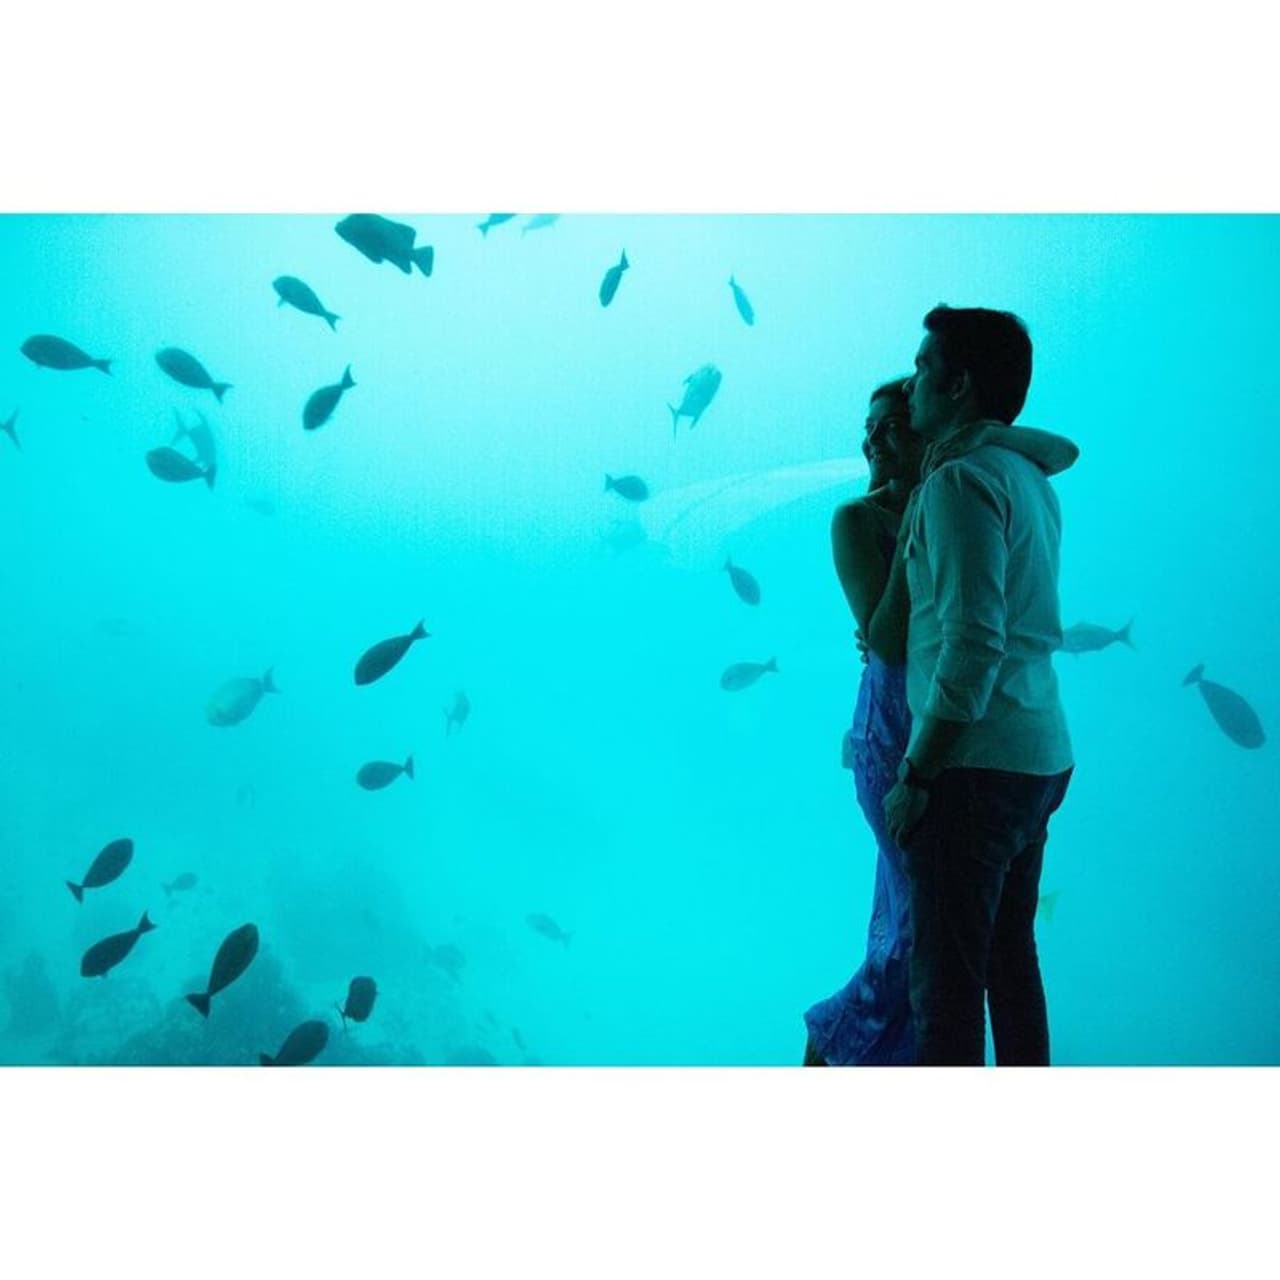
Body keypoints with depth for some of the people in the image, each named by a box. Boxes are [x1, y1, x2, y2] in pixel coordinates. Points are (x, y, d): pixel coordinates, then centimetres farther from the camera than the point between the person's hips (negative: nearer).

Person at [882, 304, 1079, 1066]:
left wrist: (915, 775, -17)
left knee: (946, 975, -2)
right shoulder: (1028, 476, 14)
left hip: (977, 766, -9)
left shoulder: (963, 479, -14)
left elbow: (974, 646, -21)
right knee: (1010, 955, 18)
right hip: (1041, 757, 10)